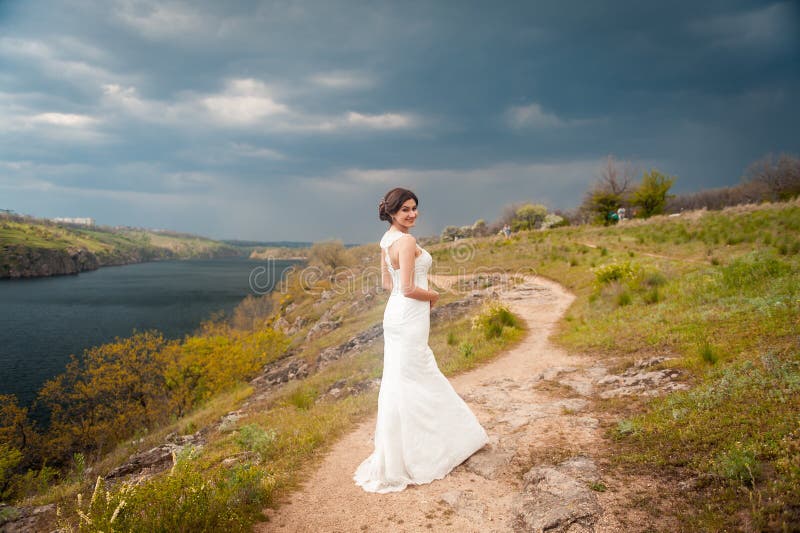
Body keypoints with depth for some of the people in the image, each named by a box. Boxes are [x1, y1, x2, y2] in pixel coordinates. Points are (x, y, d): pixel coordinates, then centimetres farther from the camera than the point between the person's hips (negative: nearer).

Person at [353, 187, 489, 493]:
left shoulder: (386, 240, 9)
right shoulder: (406, 241, -19)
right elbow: (408, 288, -24)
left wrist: (421, 299, 13)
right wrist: (432, 296, -5)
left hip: (395, 311, 9)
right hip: (410, 317, -9)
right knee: (405, 384, 0)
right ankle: (398, 460, 12)